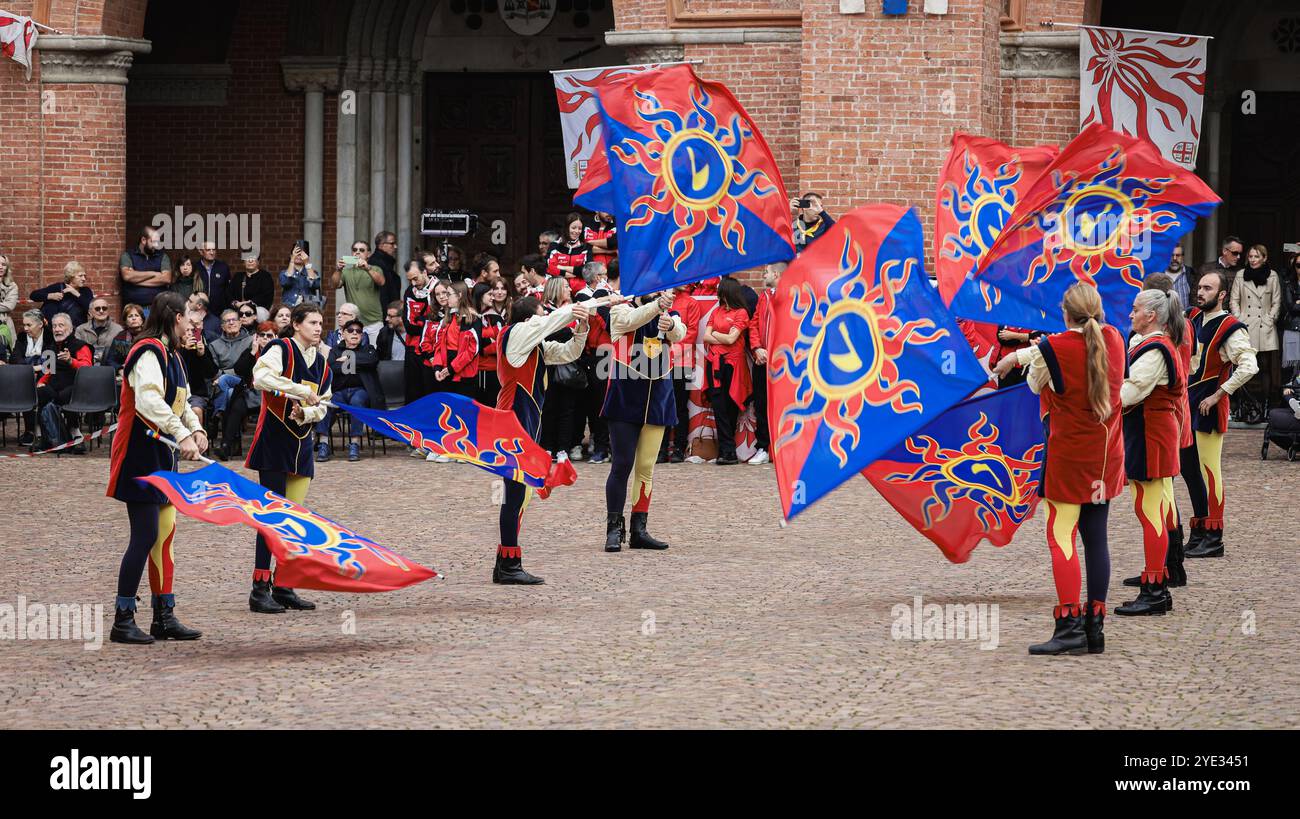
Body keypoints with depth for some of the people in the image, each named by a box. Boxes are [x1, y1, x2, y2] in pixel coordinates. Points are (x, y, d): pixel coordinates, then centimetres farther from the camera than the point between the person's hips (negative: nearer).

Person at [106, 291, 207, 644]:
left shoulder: (171, 355, 14)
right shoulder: (149, 353, -17)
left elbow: (180, 401, 22)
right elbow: (148, 400, -32)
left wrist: (196, 429, 3)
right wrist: (182, 435, -38)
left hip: (162, 456, 10)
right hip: (140, 456, -10)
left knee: (165, 533, 12)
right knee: (146, 535, -11)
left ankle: (164, 616, 18)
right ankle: (122, 619, -5)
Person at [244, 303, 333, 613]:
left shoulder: (321, 363, 14)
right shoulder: (281, 350, -8)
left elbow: (321, 407, 15)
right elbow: (261, 377, -27)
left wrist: (305, 413, -7)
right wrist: (301, 391, -29)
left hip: (301, 444, 7)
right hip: (274, 441, -7)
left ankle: (283, 587, 16)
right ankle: (260, 590, -10)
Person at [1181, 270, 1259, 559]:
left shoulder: (1230, 329, -15)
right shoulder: (1194, 318, 9)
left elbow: (1249, 367, -24)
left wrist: (1217, 395, -21)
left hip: (1209, 408, -8)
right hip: (1187, 402, 8)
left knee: (1209, 469, -6)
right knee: (1189, 467, 13)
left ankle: (1213, 538, -1)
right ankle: (1199, 531, 24)